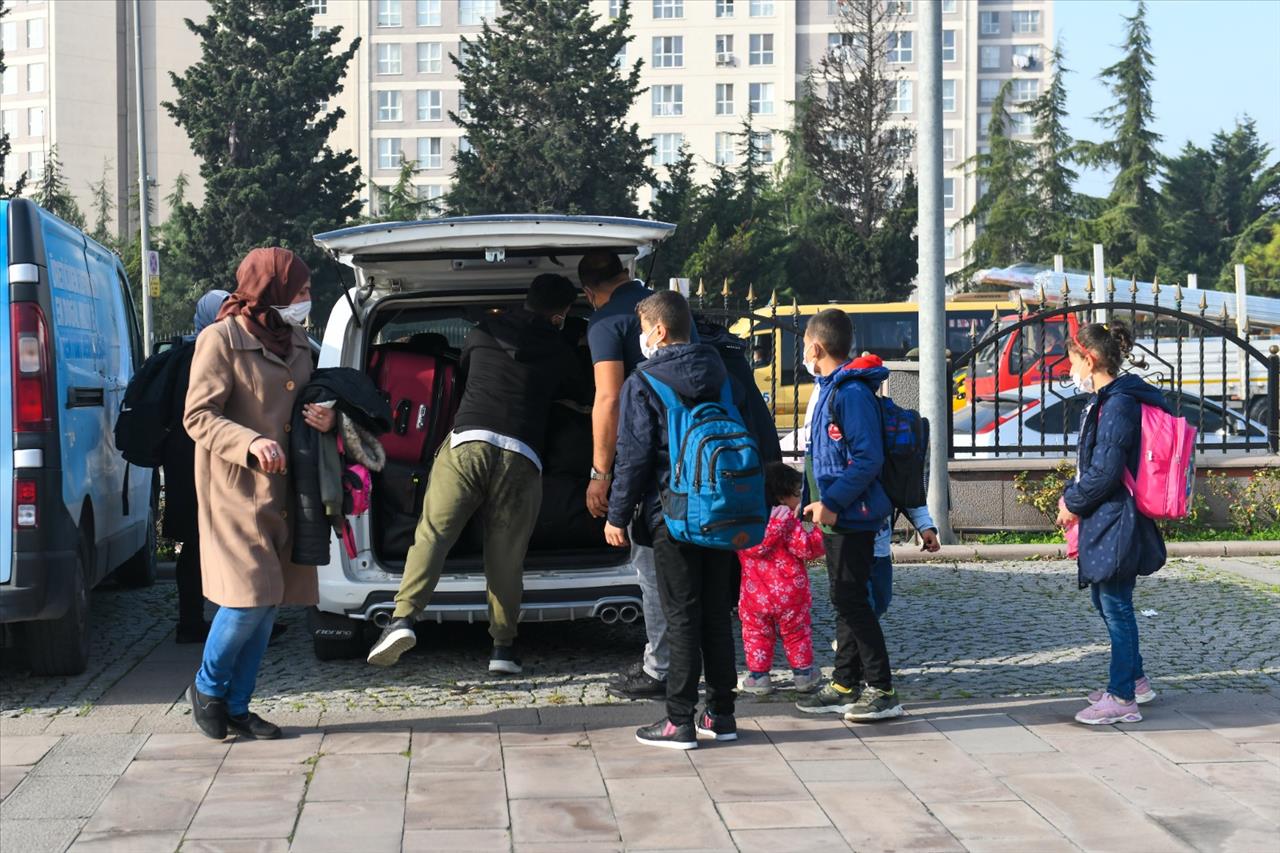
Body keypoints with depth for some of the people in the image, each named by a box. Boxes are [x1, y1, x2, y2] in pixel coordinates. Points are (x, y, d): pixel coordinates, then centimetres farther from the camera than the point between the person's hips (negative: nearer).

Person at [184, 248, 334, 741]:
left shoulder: (295, 341, 14)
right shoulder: (222, 339, -8)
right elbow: (198, 416, -13)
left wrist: (325, 420, 3)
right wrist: (251, 442, -29)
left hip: (281, 490, 8)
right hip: (237, 489, -7)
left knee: (268, 604, 8)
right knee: (251, 596, -12)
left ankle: (237, 706, 18)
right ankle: (207, 689, 11)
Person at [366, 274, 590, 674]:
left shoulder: (484, 332, 19)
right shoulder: (559, 349, 16)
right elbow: (582, 396, 33)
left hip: (468, 441, 0)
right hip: (520, 456, 0)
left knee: (432, 533, -2)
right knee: (506, 555, 8)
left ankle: (403, 617, -19)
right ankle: (503, 645, 10)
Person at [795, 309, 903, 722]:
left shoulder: (852, 393, -17)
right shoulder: (830, 389, 15)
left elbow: (868, 458, -23)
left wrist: (832, 501, -25)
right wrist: (821, 502, 19)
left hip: (852, 517, -10)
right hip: (836, 516, 10)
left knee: (852, 601, -8)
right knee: (844, 600, 14)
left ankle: (882, 691, -4)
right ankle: (845, 685, 22)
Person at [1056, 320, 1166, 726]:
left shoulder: (1117, 404, -19)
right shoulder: (1107, 400, 13)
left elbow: (1106, 471, -23)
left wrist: (1072, 503, -11)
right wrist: (1073, 495, 7)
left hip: (1115, 523, -10)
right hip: (1105, 521, 10)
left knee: (1116, 606, -3)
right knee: (1106, 601, 20)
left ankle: (1122, 699, 5)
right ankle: (1135, 680, 34)